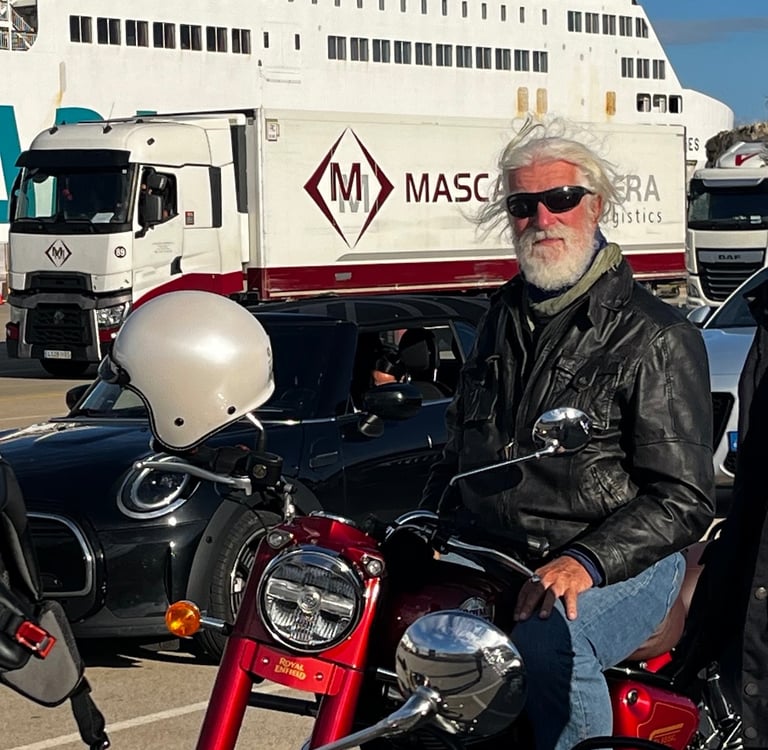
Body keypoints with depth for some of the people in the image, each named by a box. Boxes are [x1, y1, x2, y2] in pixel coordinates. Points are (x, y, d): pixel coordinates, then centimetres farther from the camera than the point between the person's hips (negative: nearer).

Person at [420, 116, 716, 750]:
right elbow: (462, 438, 29)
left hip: (621, 565, -6)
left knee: (546, 641, -38)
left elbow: (683, 499, -10)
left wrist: (587, 563, -24)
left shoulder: (656, 336, -5)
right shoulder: (505, 316, 18)